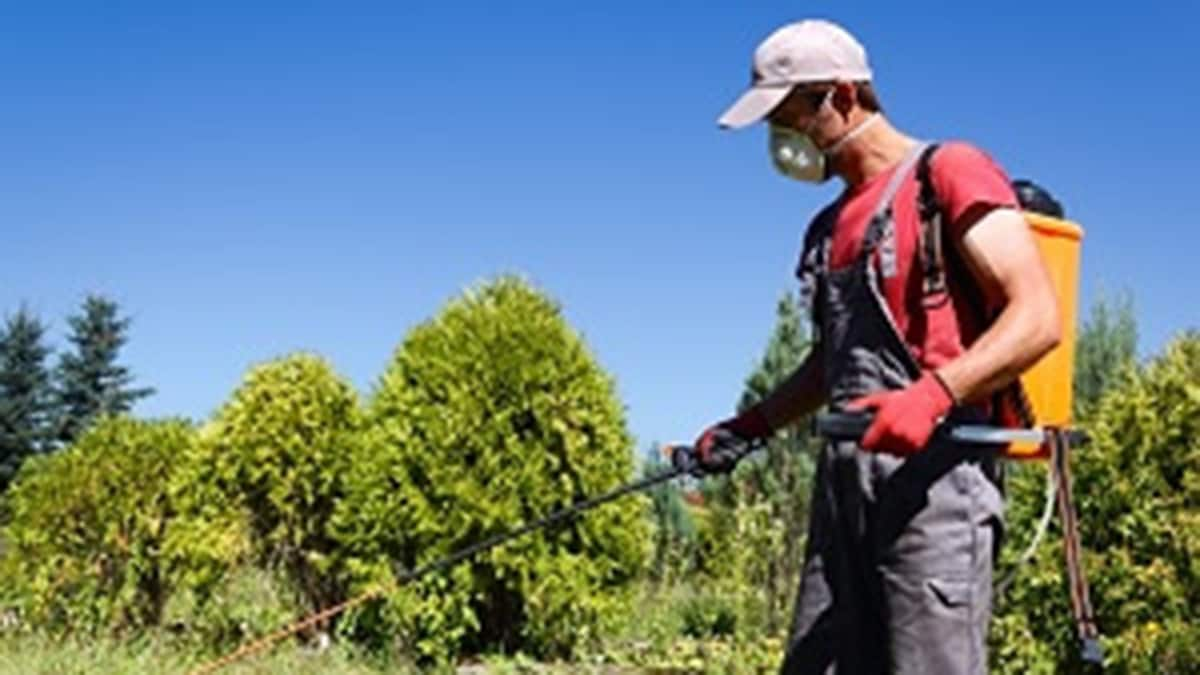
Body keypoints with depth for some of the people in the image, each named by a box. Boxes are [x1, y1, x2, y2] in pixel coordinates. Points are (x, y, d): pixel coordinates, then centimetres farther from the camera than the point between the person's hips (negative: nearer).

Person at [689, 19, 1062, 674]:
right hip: (844, 479, 8)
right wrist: (747, 426, 18)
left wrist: (934, 393, -26)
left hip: (934, 472, -8)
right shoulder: (831, 225, 23)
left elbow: (1037, 318, -12)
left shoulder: (948, 173, -1)